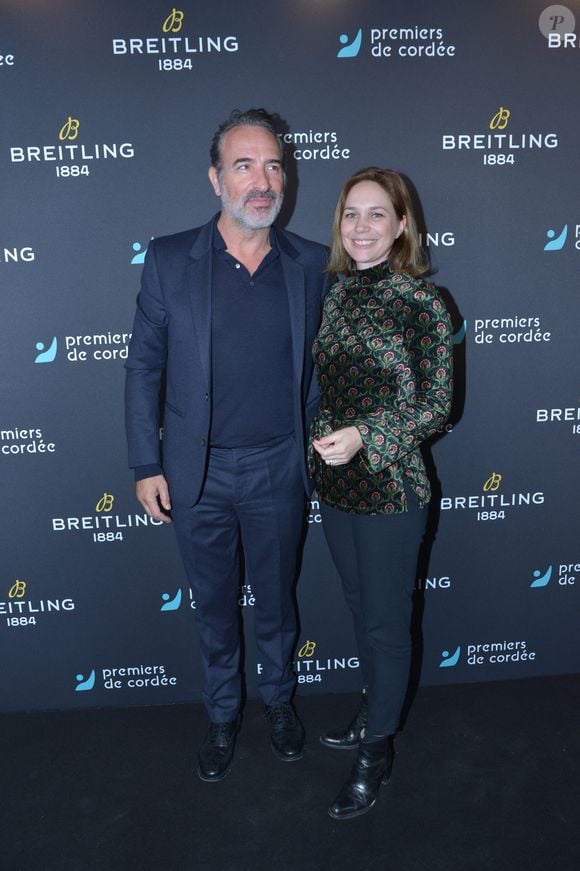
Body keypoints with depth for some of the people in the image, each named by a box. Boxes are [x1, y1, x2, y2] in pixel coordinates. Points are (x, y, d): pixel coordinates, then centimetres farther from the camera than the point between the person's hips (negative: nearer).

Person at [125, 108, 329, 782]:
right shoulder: (169, 259, -6)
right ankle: (222, 714, 42)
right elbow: (144, 367, -2)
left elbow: (318, 366, 6)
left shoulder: (311, 265, -3)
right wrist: (145, 465, -4)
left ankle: (279, 698, 46)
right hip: (197, 473, 0)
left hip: (279, 471, 1)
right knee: (214, 606, 18)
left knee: (276, 599, 19)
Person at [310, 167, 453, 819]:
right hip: (335, 482, 6)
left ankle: (377, 752, 30)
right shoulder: (335, 292, 5)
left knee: (387, 622, 9)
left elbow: (436, 404, -12)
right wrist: (322, 441, 9)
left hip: (390, 486, -6)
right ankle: (374, 714, 44)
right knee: (360, 607, 21)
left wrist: (365, 436, -22)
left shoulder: (420, 302, -13)